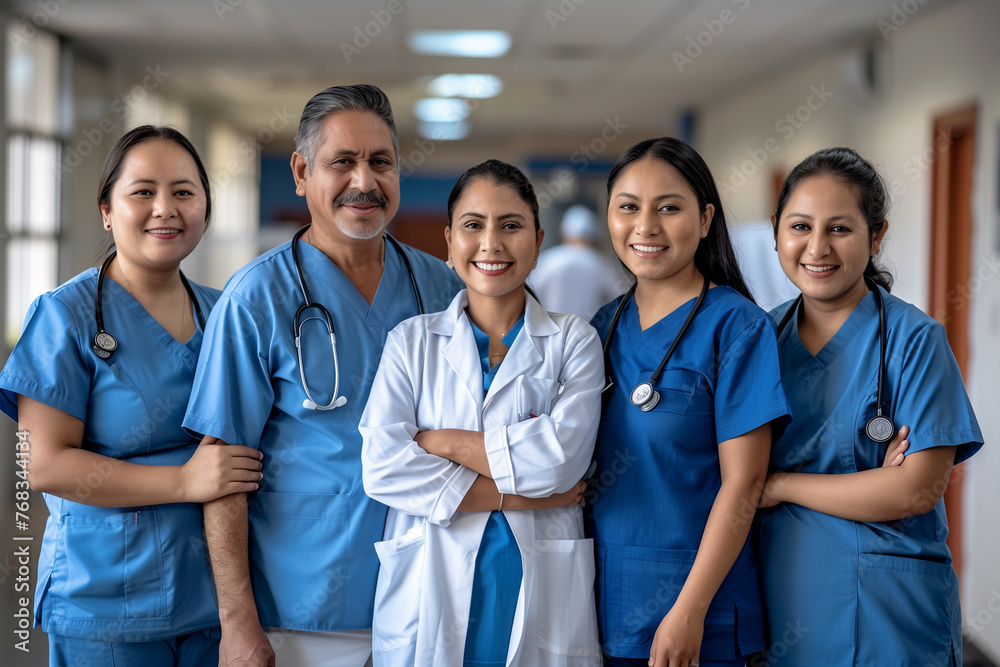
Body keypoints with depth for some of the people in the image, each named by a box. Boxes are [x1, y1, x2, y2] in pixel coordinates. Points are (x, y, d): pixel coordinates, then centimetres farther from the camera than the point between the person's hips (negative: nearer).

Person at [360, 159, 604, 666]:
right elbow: (382, 468, -8)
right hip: (429, 599, 1)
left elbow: (560, 459, -11)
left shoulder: (574, 340, 5)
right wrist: (517, 494, -11)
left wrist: (440, 442, -7)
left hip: (539, 598, 0)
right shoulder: (410, 341, 6)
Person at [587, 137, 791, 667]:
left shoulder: (735, 325, -10)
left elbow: (742, 484, -14)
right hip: (607, 598, 5)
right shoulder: (606, 325, 7)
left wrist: (689, 611, -17)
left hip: (699, 607, -5)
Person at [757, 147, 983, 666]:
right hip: (781, 599, 4)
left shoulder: (914, 339, -9)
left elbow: (918, 490, -17)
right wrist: (872, 483, -14)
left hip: (888, 614, -4)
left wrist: (778, 485, -12)